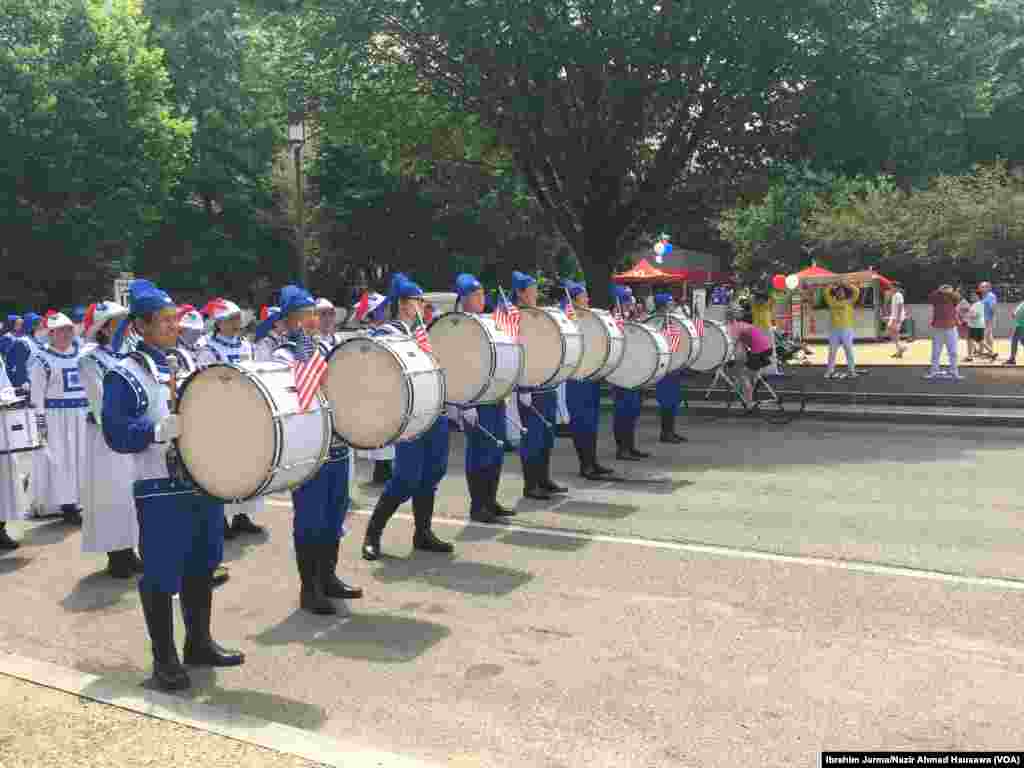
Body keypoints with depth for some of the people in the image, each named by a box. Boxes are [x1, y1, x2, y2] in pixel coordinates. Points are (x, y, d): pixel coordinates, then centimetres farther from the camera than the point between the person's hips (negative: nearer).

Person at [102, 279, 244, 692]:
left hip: (205, 482, 7)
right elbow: (117, 433, -17)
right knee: (161, 575, 3)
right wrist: (163, 430, -30)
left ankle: (199, 642, 32)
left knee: (201, 566, 16)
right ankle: (164, 658, 19)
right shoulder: (124, 375, -9)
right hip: (161, 490, -6)